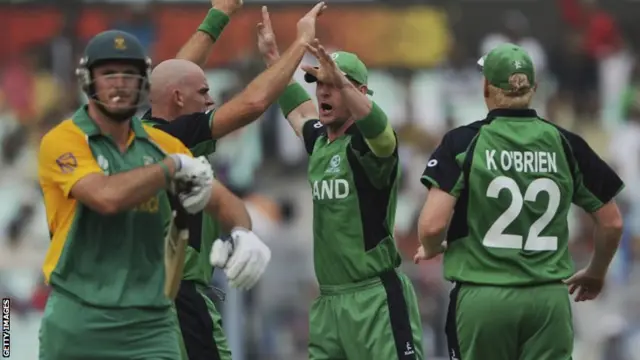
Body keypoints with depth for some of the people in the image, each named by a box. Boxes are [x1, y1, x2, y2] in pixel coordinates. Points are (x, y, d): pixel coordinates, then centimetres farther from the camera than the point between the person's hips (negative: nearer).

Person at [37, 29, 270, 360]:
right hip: (77, 324, -3)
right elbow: (107, 196, -22)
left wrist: (244, 234, -11)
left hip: (149, 324, 3)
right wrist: (174, 166, -11)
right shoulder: (63, 141, -6)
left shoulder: (163, 145, 11)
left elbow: (221, 199, 11)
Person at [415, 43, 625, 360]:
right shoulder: (564, 144, 3)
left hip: (482, 297, -1)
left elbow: (433, 225, -12)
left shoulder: (463, 142, -4)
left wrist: (429, 249, 11)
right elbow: (612, 223, 8)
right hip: (549, 298, 1)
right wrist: (596, 273, 27)